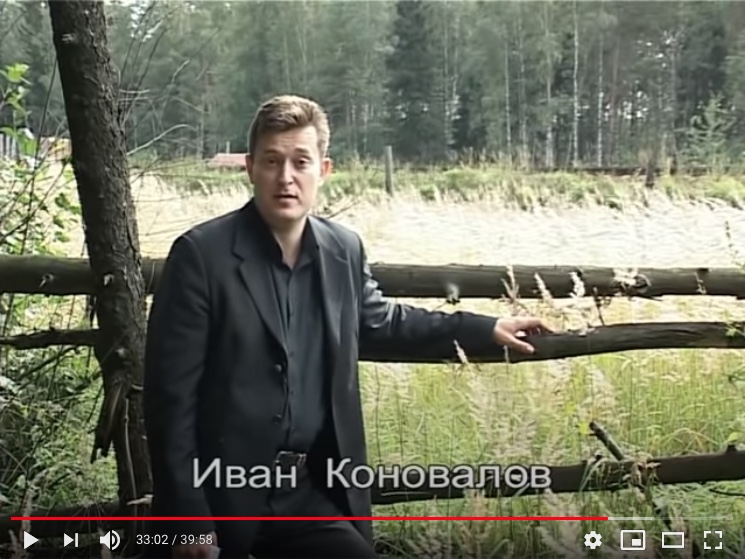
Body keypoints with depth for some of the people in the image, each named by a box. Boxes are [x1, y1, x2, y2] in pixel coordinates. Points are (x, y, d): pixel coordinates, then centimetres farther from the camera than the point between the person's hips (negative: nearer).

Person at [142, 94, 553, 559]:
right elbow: (171, 394, -13)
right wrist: (188, 519, -14)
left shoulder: (343, 250, 2)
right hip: (223, 496, -4)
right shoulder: (202, 253, -13)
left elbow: (380, 321, 22)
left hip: (310, 491, 4)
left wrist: (484, 329, 23)